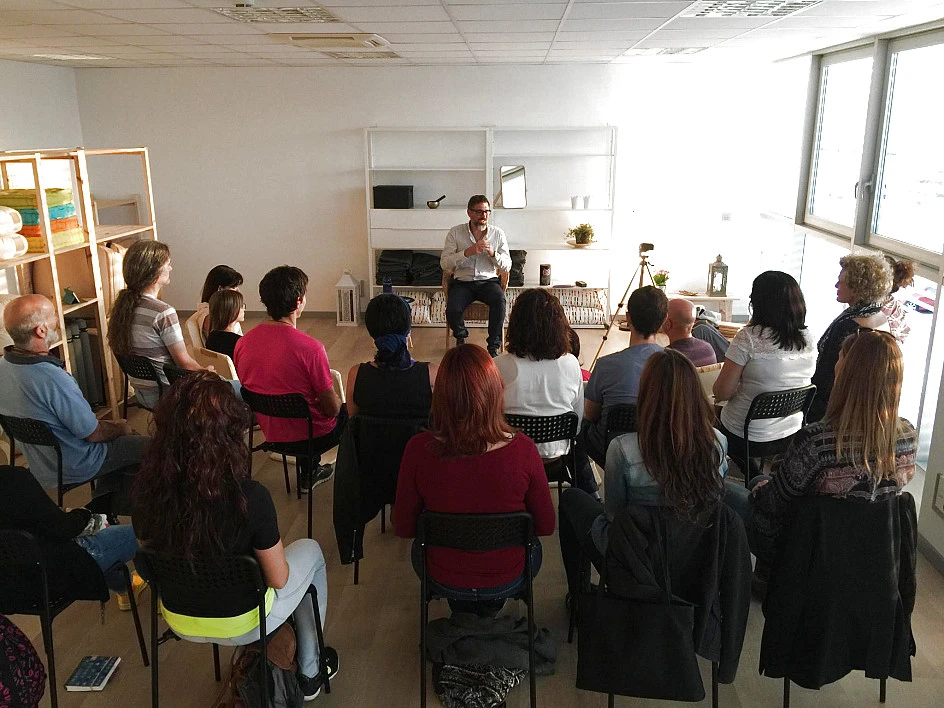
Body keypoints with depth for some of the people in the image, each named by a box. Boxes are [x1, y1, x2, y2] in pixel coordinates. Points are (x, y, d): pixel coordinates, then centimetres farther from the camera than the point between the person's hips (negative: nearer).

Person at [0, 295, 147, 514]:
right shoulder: (53, 379, -37)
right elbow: (93, 434, -24)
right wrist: (120, 428, -3)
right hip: (72, 468, -8)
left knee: (117, 432, 26)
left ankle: (102, 510, 33)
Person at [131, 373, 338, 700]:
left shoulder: (147, 488, -20)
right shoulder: (250, 497, -33)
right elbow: (278, 578, -19)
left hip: (179, 622, 5)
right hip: (239, 626, -4)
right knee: (310, 551, 21)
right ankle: (309, 671, 33)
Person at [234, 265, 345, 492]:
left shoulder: (242, 343, -11)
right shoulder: (310, 348, -29)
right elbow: (332, 408, -20)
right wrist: (338, 404, 3)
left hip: (269, 432, 6)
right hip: (311, 437, -5)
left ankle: (308, 474, 44)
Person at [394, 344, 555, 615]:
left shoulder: (419, 450, -25)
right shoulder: (522, 450, -26)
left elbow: (404, 528, -10)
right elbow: (546, 526, -11)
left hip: (443, 581, 0)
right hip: (508, 580, 0)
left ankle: (462, 609, 50)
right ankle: (490, 608, 50)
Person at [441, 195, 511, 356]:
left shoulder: (498, 234, 4)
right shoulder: (455, 232, 0)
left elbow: (507, 267, 2)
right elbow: (444, 264, -8)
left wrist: (493, 253, -17)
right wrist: (467, 252, -21)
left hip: (488, 281, 1)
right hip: (462, 282, 0)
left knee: (499, 300, -33)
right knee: (452, 311, -28)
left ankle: (494, 346, -16)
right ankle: (461, 336, 9)